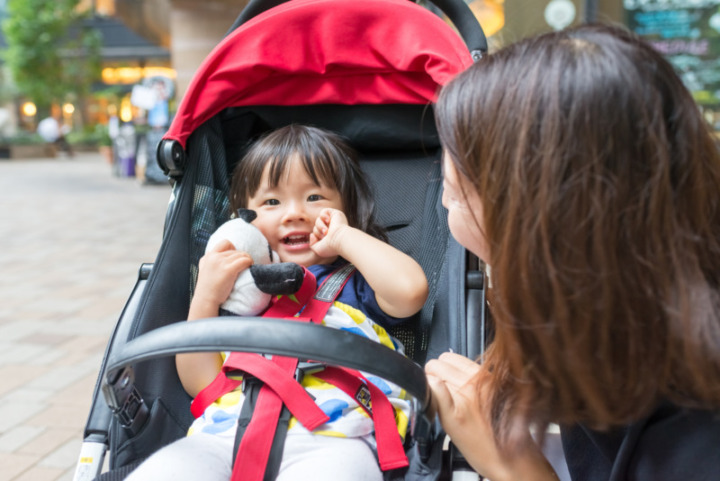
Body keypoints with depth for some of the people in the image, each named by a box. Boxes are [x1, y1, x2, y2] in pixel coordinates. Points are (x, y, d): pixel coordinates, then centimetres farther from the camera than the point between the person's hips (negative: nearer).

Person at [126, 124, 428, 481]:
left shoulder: (356, 281, 17)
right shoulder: (237, 286, 25)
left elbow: (410, 289, -8)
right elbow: (199, 383, 16)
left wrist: (344, 237, 5)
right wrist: (205, 299, 4)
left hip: (328, 435, -2)